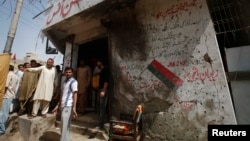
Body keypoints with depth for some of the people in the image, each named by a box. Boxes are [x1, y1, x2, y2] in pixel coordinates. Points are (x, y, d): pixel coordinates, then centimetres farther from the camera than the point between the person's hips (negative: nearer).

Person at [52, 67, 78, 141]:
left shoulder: (73, 82, -8)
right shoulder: (64, 81, 17)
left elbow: (75, 95, -16)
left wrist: (74, 107, -23)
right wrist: (57, 106, 19)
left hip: (68, 106, -8)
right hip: (63, 106, 8)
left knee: (65, 126, -3)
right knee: (66, 126, 15)